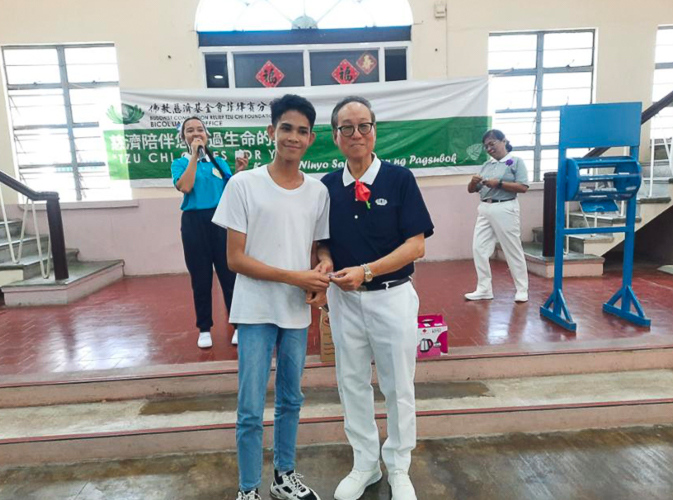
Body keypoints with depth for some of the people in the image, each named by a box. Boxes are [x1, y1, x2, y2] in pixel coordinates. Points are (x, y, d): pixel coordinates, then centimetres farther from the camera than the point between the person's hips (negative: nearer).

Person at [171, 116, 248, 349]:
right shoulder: (180, 163, 5)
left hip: (221, 221, 1)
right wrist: (194, 155, -12)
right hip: (195, 224, -1)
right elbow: (185, 187, -16)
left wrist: (239, 172, -9)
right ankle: (204, 328, 21)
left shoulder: (220, 162, 9)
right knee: (200, 278, 7)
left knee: (229, 274, 1)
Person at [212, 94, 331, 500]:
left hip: (298, 313, 4)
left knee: (291, 400, 18)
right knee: (251, 410, 4)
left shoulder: (318, 192, 2)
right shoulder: (243, 185, -9)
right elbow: (235, 258, -11)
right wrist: (295, 277, -18)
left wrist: (319, 284, -10)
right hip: (256, 312, -4)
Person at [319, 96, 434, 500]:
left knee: (398, 387, 11)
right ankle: (365, 465, 37)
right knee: (353, 384, 15)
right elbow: (322, 243, 10)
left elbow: (416, 246, -12)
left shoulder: (399, 178, -8)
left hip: (392, 296, -3)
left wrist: (366, 271, -21)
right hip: (344, 300, 3)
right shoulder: (327, 186, 2)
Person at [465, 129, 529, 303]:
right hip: (484, 209, 6)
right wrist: (473, 182, -7)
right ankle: (484, 289, 11)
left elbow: (523, 187, -10)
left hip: (504, 209, -6)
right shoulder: (486, 165, 15)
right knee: (479, 248, 1)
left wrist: (499, 183, -17)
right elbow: (471, 190, 15)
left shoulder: (516, 161, 0)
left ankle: (522, 289, 15)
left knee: (513, 250, 2)